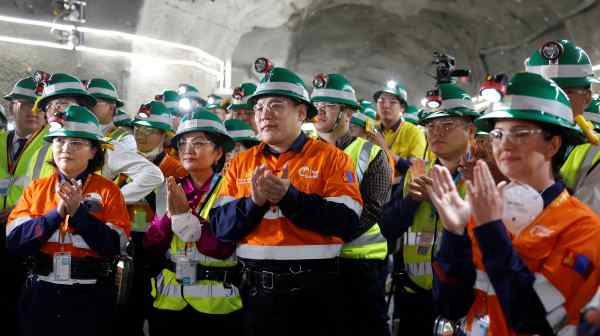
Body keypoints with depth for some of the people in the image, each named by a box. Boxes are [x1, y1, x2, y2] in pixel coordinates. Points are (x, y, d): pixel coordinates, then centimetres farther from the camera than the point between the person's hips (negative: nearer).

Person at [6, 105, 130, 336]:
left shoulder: (108, 191, -2)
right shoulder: (35, 189, 6)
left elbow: (114, 246, -12)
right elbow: (13, 242, -5)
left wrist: (78, 211, -19)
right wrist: (58, 212, -15)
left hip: (91, 298, -2)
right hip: (40, 295, 2)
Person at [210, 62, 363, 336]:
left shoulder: (331, 158, -3)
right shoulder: (240, 163, 8)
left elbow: (348, 224, -14)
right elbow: (220, 227, 2)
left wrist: (289, 196, -20)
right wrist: (254, 201, -16)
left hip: (313, 290, -3)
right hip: (255, 289, 3)